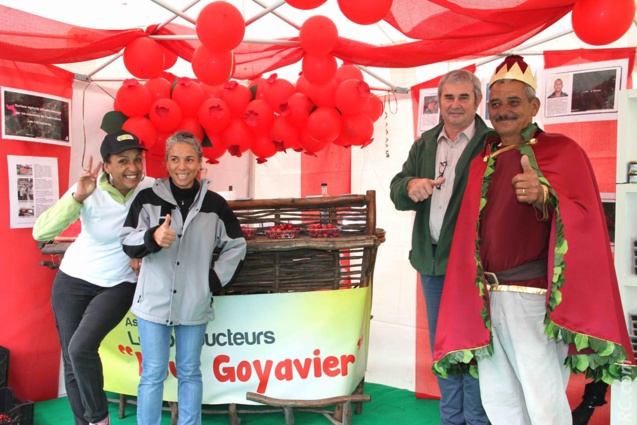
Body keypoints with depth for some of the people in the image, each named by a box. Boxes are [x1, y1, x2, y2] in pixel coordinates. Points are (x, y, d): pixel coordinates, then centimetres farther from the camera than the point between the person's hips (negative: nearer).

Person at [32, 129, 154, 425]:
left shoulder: (150, 188, -15)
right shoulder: (89, 191, -17)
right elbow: (41, 232, -23)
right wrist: (78, 197, -35)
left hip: (117, 286, -1)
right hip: (73, 281, 1)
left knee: (81, 347, -21)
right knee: (72, 362, 7)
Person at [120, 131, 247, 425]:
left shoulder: (214, 204, -1)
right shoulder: (148, 199, -4)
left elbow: (236, 246, 8)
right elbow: (127, 242, -5)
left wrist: (215, 279, 0)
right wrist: (153, 237, -25)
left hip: (194, 303, 1)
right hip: (154, 300, -1)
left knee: (190, 372, 16)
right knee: (153, 374, 7)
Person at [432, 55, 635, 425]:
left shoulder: (561, 150, -1)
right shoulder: (482, 163, 14)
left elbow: (584, 218, -13)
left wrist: (544, 196, -31)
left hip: (534, 298, -5)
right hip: (487, 297, 5)